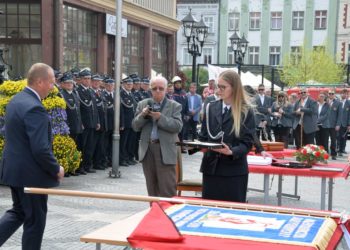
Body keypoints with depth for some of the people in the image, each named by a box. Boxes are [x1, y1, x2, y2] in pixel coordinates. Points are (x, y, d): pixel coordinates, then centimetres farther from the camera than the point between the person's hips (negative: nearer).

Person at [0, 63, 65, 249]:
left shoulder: (16, 100, 7)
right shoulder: (35, 108, -24)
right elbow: (41, 149, -27)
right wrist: (56, 169, -11)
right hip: (31, 174, -9)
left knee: (18, 211, 23)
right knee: (35, 219, 7)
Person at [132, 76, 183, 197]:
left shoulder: (174, 106, 1)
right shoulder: (143, 104, 10)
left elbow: (178, 126, -11)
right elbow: (135, 126, 7)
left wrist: (160, 117, -19)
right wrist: (142, 115, -12)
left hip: (165, 151, -4)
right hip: (147, 149, 4)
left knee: (167, 189, -5)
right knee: (152, 188, 13)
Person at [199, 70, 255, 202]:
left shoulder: (246, 111, -3)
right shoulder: (211, 108, 9)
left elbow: (247, 143, -8)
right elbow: (203, 136, 11)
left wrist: (231, 151, -26)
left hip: (234, 170, -3)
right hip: (211, 167, 4)